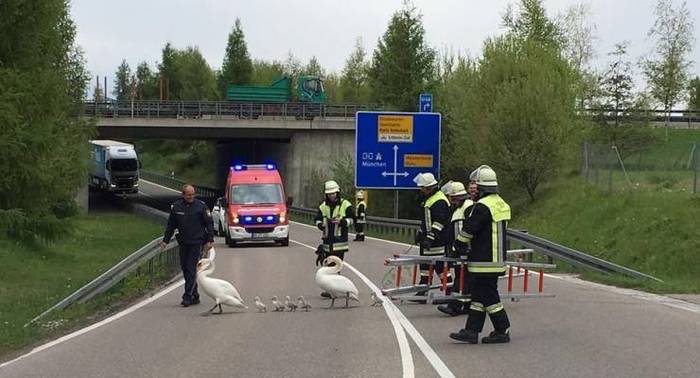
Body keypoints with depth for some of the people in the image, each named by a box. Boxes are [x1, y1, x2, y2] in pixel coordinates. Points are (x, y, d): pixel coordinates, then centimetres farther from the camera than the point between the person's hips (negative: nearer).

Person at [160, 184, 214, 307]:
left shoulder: (201, 206, -3)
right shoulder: (176, 207, 5)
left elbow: (209, 223, 0)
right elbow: (170, 225, 14)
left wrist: (209, 240, -6)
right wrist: (165, 240, 9)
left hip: (196, 243, -4)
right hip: (183, 243, 4)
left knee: (191, 269, -9)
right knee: (185, 269, 7)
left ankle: (188, 296, -9)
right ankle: (195, 296, 17)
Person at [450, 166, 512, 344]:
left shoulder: (482, 206, -18)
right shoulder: (501, 204, 13)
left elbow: (468, 231, -14)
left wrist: (457, 247, 3)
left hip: (485, 262, -10)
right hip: (497, 258, 10)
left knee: (488, 296, -2)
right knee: (478, 295, 11)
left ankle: (503, 331, 2)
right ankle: (471, 331, 13)